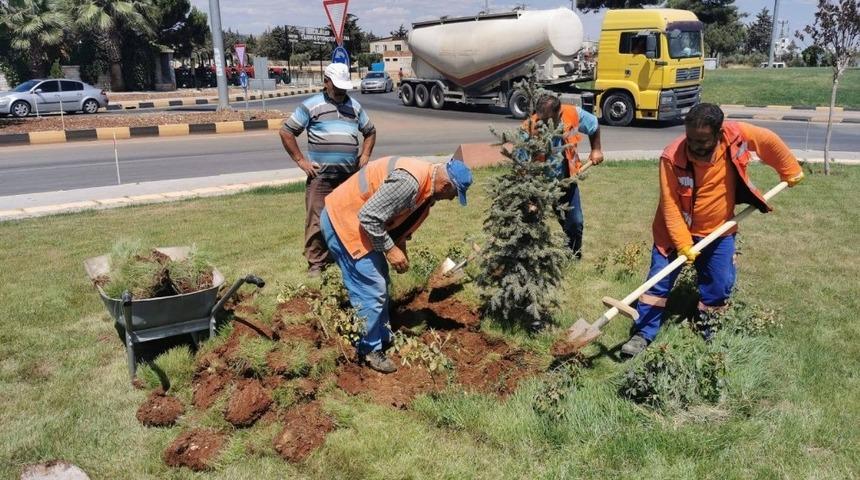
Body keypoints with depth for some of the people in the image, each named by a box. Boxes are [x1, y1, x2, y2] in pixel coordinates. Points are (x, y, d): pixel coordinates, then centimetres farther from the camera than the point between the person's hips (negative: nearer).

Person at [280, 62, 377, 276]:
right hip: (320, 176, -4)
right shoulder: (311, 106, 0)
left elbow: (370, 132, 28)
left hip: (350, 176, 4)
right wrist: (300, 160, -3)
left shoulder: (355, 106, 14)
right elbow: (286, 132, 1)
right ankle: (316, 263, 6)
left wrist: (365, 155, 14)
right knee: (317, 220, -3)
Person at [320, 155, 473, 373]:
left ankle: (383, 338, 32)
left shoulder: (425, 182, 3)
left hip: (354, 219, 10)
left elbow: (401, 216, 17)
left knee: (380, 282, 18)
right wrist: (390, 249, -18)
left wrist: (401, 247, 6)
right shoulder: (408, 182, -29)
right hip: (342, 220, -10)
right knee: (371, 289, -7)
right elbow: (369, 217, -28)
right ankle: (368, 351, 8)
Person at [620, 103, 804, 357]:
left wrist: (790, 170, 12)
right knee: (659, 281, -2)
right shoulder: (672, 158, -28)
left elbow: (769, 141, 1)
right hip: (677, 231, -3)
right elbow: (670, 206, -22)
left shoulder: (736, 135, -21)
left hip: (718, 231, 3)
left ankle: (709, 328, 32)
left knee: (720, 284, 10)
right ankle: (643, 334, 8)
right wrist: (683, 244, -24)